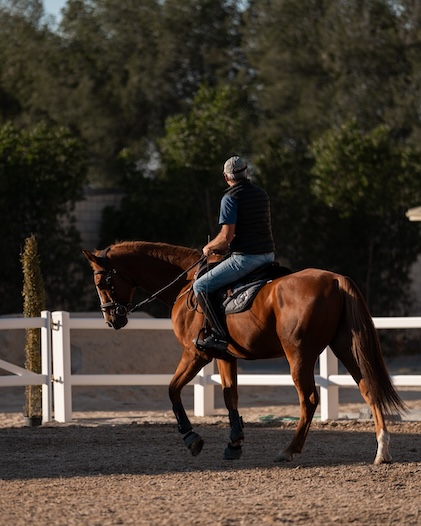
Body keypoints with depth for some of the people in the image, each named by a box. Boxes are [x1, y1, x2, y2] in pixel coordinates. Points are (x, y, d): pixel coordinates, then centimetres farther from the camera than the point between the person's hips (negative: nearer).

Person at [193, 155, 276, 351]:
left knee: (201, 286, -4)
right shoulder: (262, 194, 15)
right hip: (268, 255, 8)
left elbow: (226, 236, -17)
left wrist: (209, 247, 4)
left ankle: (220, 335, -13)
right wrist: (226, 247, 26)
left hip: (245, 258, -8)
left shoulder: (230, 198, -10)